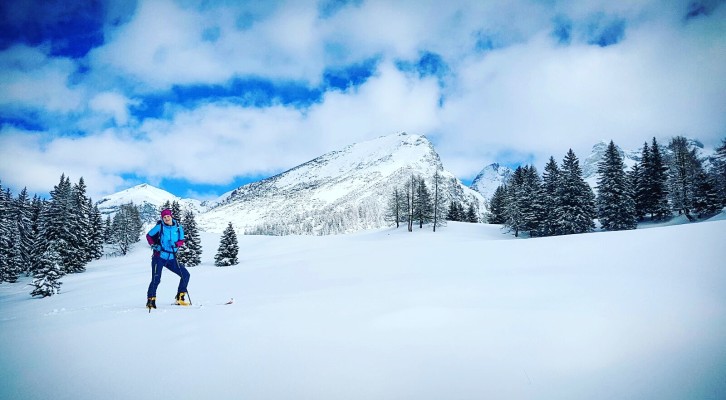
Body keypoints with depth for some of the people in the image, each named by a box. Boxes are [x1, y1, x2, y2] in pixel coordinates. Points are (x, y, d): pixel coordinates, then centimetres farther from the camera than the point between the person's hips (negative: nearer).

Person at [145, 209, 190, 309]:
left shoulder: (178, 228, 3)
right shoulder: (159, 227, -4)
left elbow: (181, 241, 9)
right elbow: (148, 236, 7)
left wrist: (176, 244, -13)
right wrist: (154, 245, -9)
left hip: (171, 259, 4)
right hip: (159, 257, -4)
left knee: (185, 275, -1)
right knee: (156, 279, -12)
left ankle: (180, 298, 10)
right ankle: (150, 301, 3)